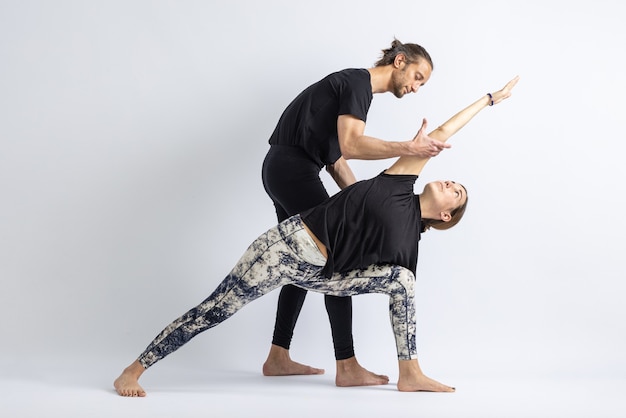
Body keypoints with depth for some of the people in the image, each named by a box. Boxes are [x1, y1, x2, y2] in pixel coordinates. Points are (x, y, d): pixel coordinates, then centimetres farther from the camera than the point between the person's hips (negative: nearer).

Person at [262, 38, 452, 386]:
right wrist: (410, 148, -28)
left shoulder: (356, 86, 21)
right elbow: (350, 145, -25)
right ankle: (347, 367, -10)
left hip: (280, 171, 11)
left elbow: (335, 158, 19)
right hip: (294, 169, -11)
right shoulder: (358, 82, -10)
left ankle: (278, 358, 18)